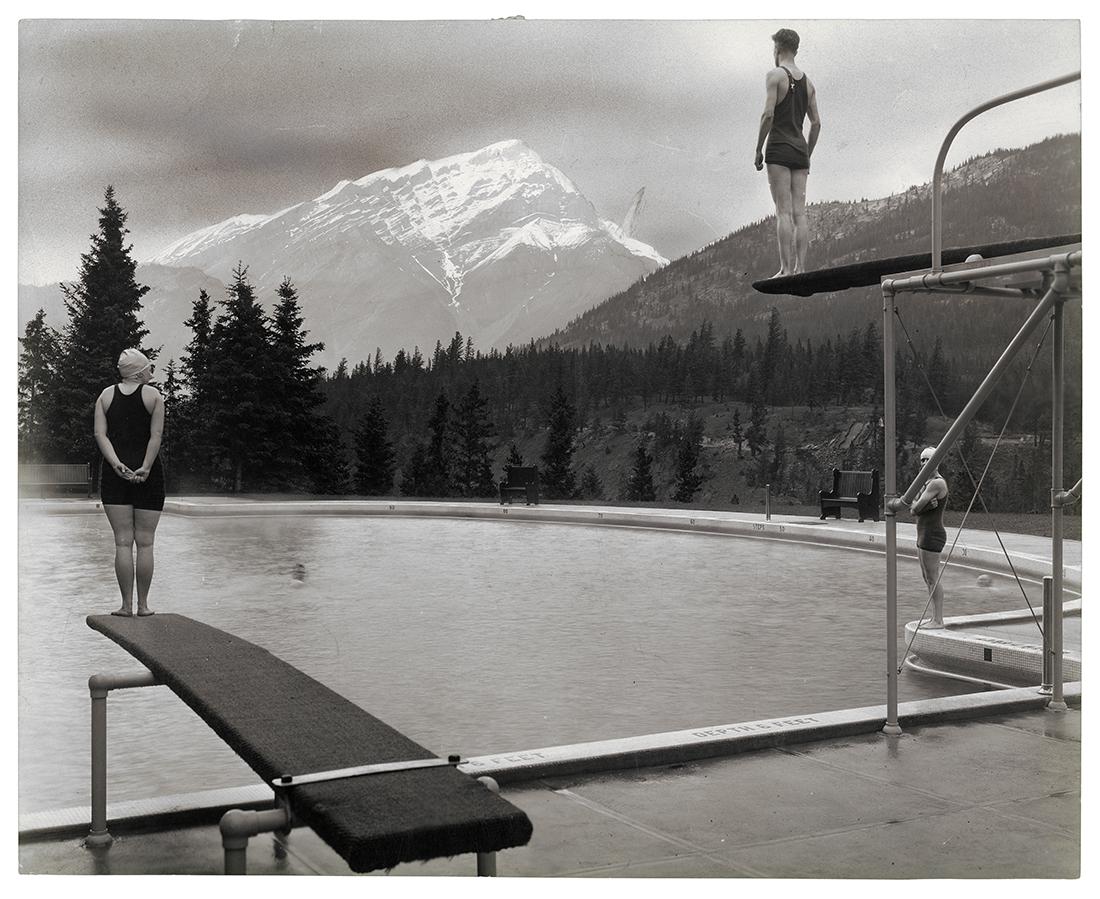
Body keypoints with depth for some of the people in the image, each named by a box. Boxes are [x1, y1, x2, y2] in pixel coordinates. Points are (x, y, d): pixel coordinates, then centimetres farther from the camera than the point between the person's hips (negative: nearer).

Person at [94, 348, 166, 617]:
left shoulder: (106, 395, 10)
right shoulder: (153, 394, 2)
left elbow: (100, 434, -2)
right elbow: (156, 436, -8)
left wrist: (117, 464, -9)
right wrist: (145, 469, -10)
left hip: (114, 473, 2)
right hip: (149, 474, -2)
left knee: (123, 541, 2)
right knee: (145, 542, 3)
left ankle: (127, 605, 2)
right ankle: (143, 605, 6)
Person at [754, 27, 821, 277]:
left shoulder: (775, 75, -3)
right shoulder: (807, 81, 17)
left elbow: (768, 114, -14)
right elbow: (816, 123, 15)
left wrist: (758, 149, -7)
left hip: (779, 150, -6)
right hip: (800, 151, 6)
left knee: (784, 212, -10)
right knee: (799, 212, 2)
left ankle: (786, 270, -15)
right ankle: (800, 268, -2)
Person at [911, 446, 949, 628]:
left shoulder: (937, 483, -15)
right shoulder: (927, 483, 17)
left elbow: (916, 507, -20)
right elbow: (913, 509, 6)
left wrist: (917, 505, 1)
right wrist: (925, 505, -13)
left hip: (932, 536, -11)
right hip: (924, 535, 11)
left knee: (933, 579, -9)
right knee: (927, 577, 15)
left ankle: (938, 620, -8)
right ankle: (935, 618, 21)